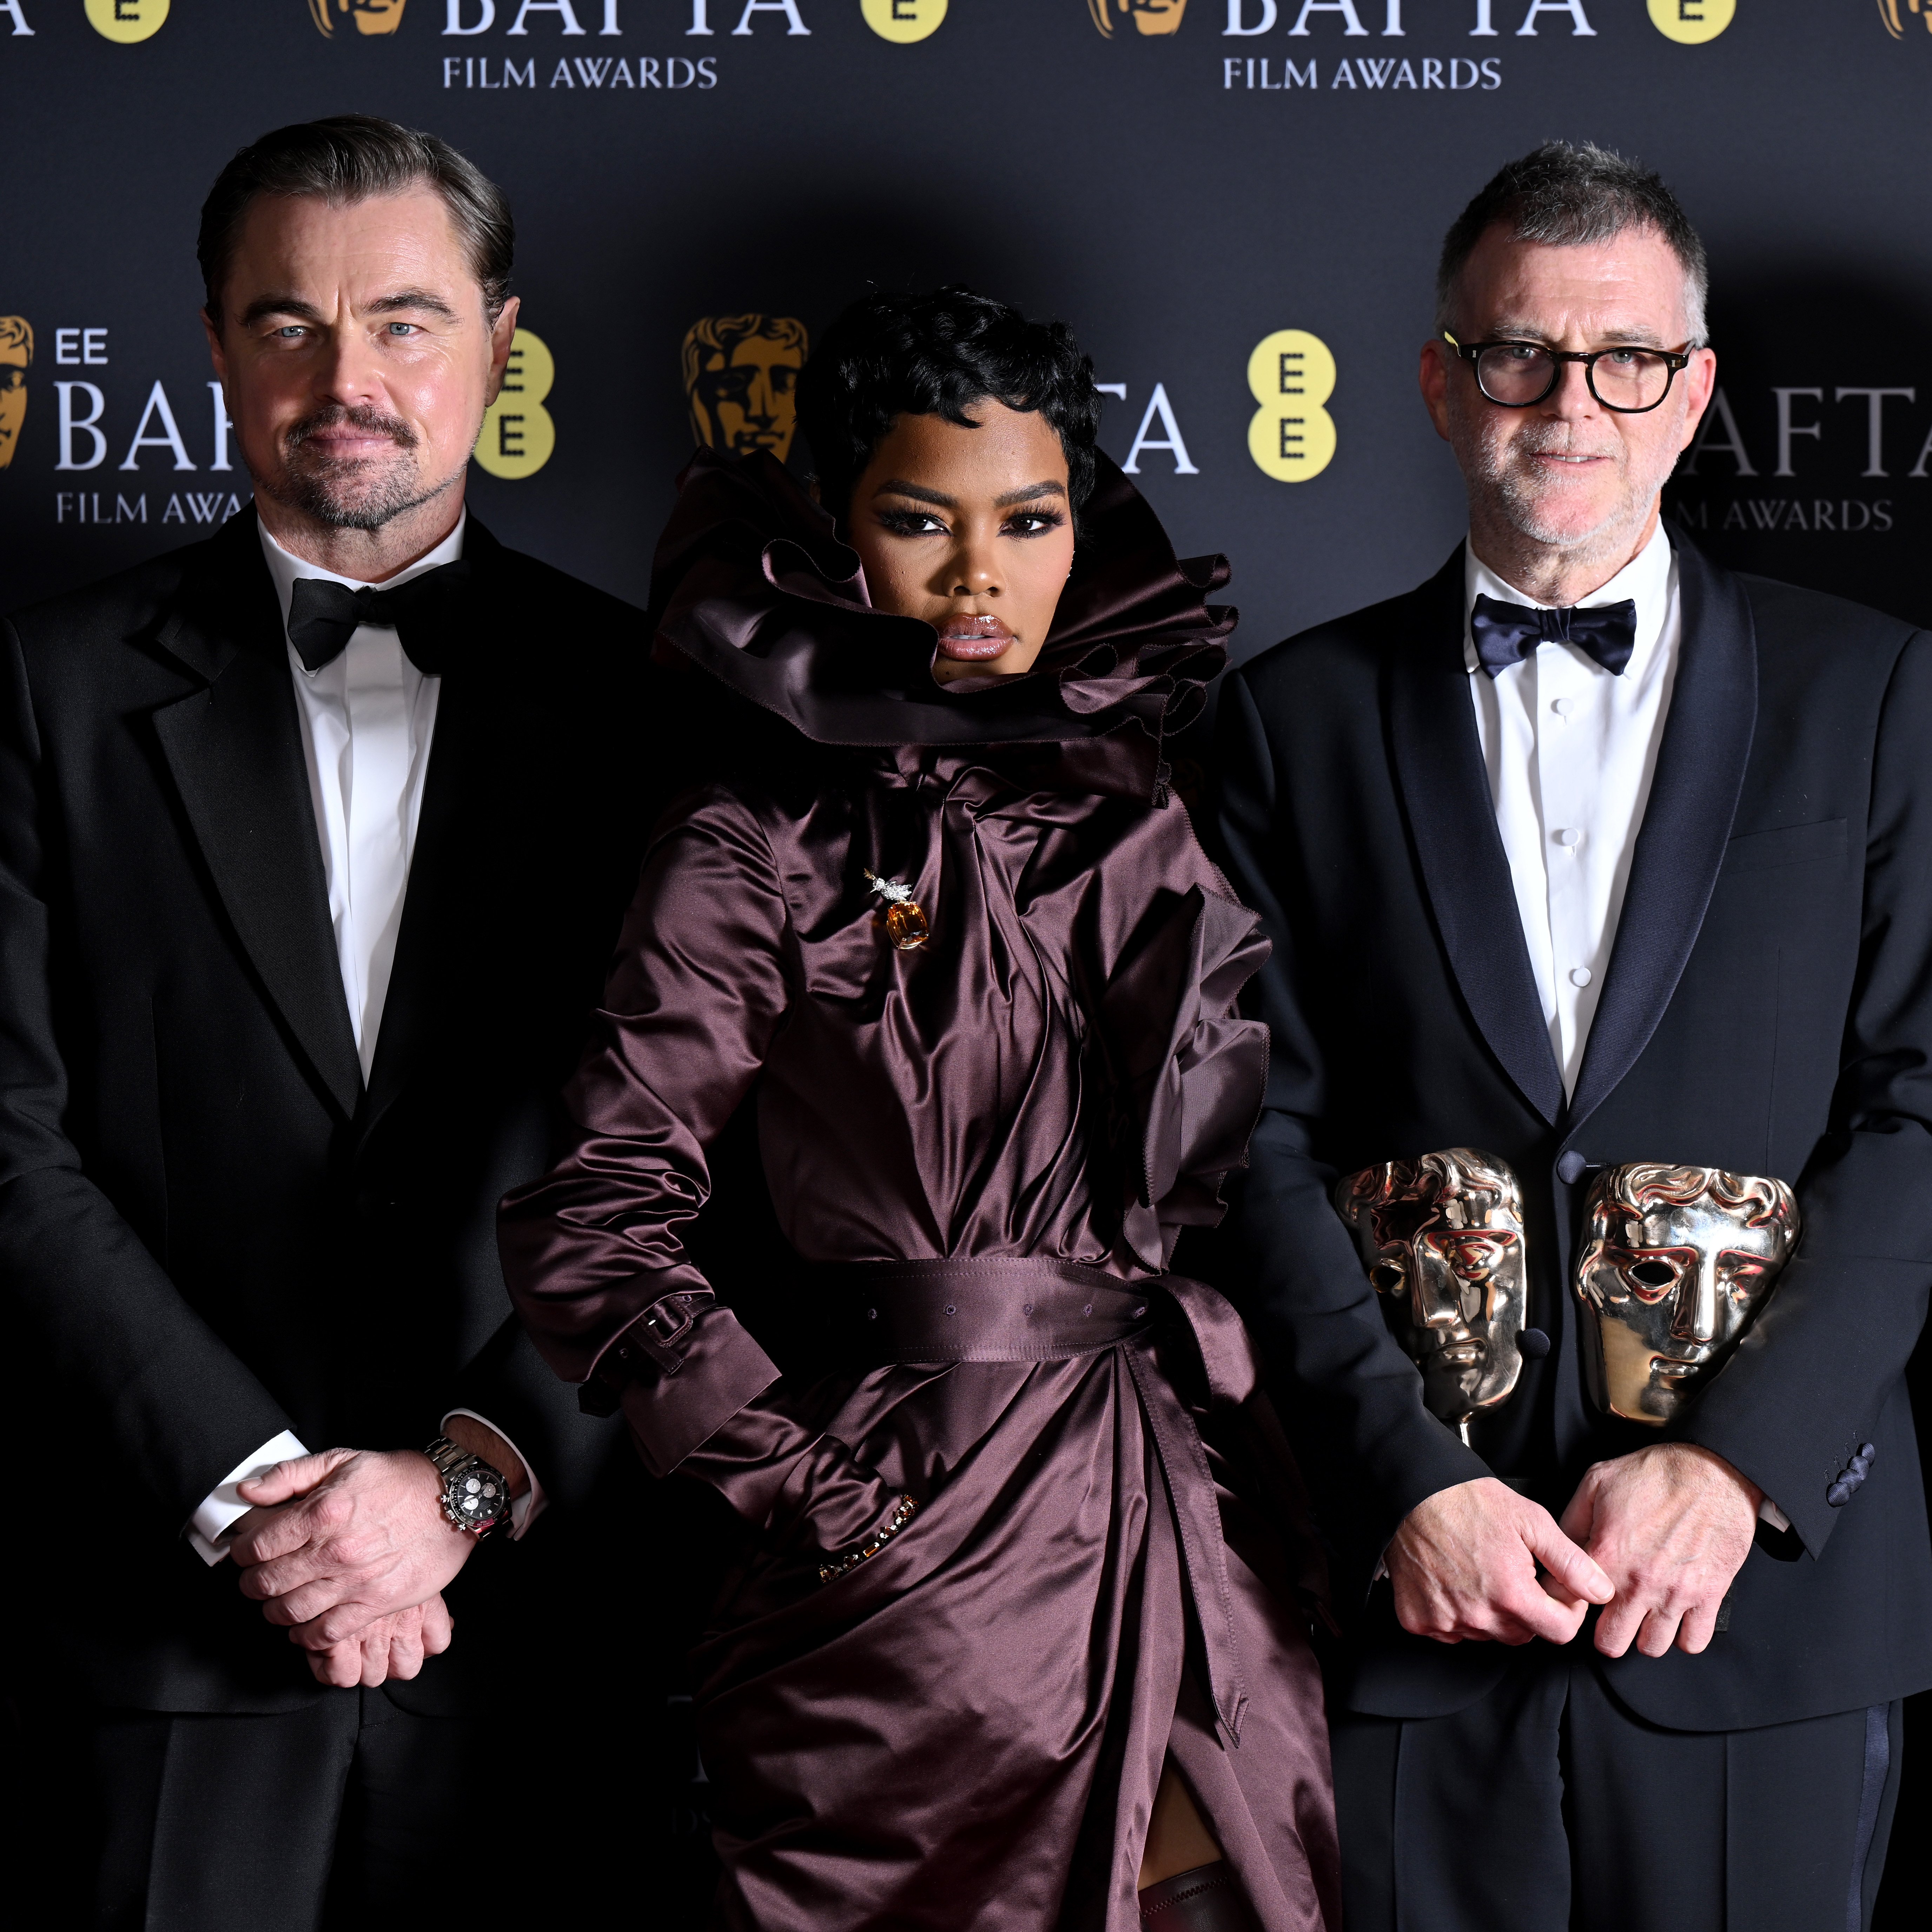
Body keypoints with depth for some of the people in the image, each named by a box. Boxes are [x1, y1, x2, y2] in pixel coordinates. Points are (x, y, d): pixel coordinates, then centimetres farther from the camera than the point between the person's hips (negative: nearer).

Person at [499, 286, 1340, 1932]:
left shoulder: (1179, 792, 10)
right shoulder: (761, 848, -1)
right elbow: (593, 1218, -5)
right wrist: (794, 1476, -10)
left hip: (1207, 1504, 4)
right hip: (912, 1535, -3)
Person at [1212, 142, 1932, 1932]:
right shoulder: (1302, 714, 7)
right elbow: (1263, 1135, 1)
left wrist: (1736, 1459, -11)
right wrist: (1406, 1480, -11)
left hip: (1766, 1570, 0)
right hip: (1411, 1581, 0)